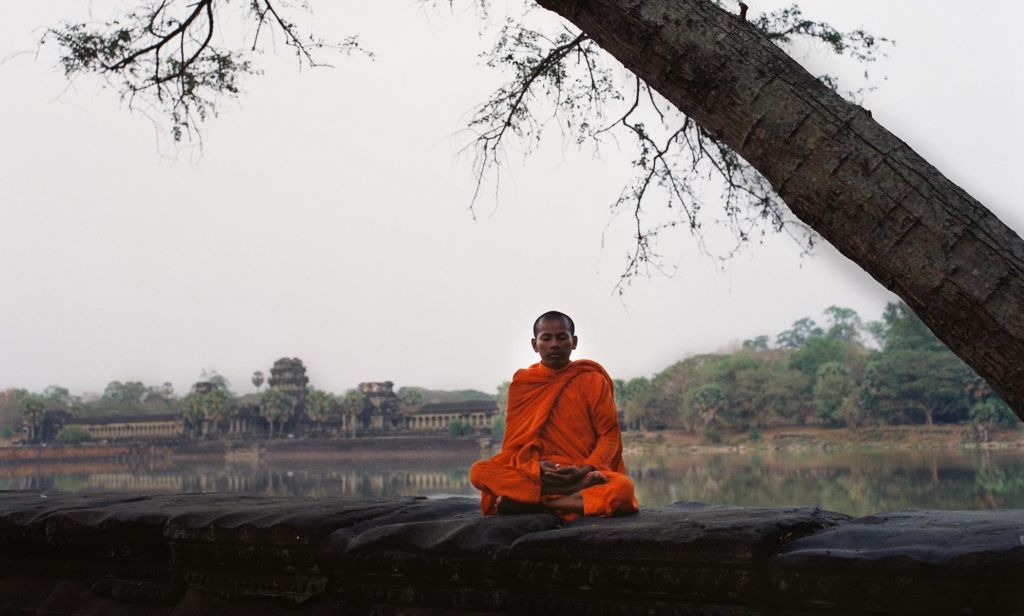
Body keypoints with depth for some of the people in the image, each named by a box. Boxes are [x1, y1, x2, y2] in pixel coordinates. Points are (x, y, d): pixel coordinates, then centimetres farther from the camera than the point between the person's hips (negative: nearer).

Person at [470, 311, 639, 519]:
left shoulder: (593, 380, 5)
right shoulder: (522, 383, 8)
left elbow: (609, 435, 1)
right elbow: (514, 442, 5)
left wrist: (585, 469, -16)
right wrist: (537, 467, -16)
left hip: (584, 473, -1)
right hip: (534, 474, 2)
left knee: (622, 488, -35)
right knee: (479, 471, -27)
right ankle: (578, 489, -30)